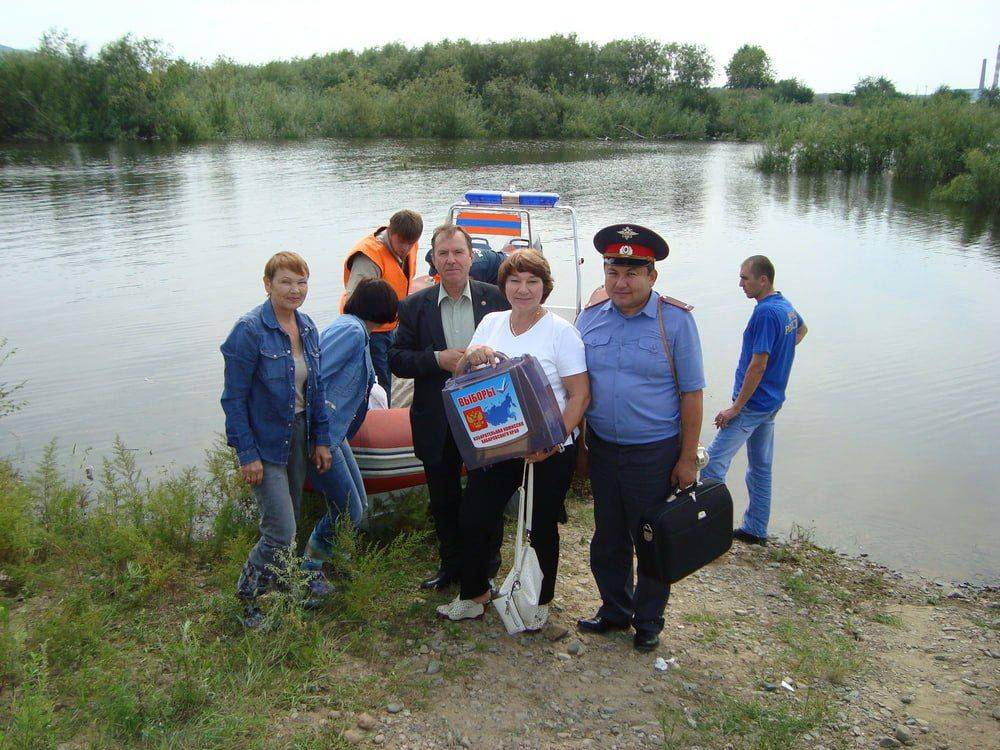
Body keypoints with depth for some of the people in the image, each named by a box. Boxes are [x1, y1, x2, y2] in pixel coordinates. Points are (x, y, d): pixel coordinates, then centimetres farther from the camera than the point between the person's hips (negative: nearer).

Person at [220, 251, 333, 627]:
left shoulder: (307, 326, 4)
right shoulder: (250, 330, -17)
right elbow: (234, 398, -15)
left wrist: (321, 439, 9)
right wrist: (247, 453, -17)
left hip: (299, 436, 7)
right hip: (265, 443, -7)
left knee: (287, 524, 17)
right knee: (281, 533, -6)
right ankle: (247, 598, 18)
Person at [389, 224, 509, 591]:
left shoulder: (495, 298, -3)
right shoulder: (415, 306, -1)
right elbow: (397, 359, -4)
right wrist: (438, 359, -19)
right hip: (438, 421, 1)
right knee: (444, 499, 15)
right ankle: (451, 565, 35)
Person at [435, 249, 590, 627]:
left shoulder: (560, 331, -10)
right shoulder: (491, 323, 5)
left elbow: (580, 395, -12)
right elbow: (459, 376, 8)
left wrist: (553, 442, -22)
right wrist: (471, 356, -15)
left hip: (550, 450, -4)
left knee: (541, 526, 11)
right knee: (473, 518, 7)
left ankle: (540, 601, 33)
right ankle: (473, 595, 30)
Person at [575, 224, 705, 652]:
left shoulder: (675, 320, -10)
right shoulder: (590, 318, 2)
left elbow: (691, 393, -9)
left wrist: (688, 458, -10)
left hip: (655, 453, -4)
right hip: (602, 448, 4)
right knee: (608, 538, 18)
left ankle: (649, 622, 31)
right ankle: (614, 610, 39)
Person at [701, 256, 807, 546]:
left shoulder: (765, 312, -21)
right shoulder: (786, 306, 8)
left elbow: (758, 365, -24)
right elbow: (802, 329, 32)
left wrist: (735, 408, -19)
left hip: (753, 403, -10)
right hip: (772, 401, 10)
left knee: (714, 462, -7)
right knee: (760, 466, 15)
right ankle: (756, 530, 24)